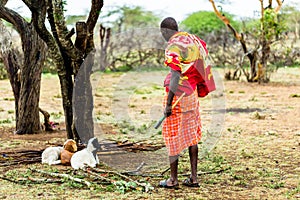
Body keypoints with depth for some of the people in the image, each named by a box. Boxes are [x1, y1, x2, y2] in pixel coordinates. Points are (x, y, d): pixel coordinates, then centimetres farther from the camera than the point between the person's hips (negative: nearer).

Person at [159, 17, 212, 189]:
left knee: (172, 136, 2)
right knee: (191, 134, 13)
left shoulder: (173, 47, -18)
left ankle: (173, 179, 8)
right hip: (192, 94, 8)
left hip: (178, 95, -8)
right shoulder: (191, 38, 6)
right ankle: (194, 177, 16)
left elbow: (176, 77, -23)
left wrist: (168, 103, -22)